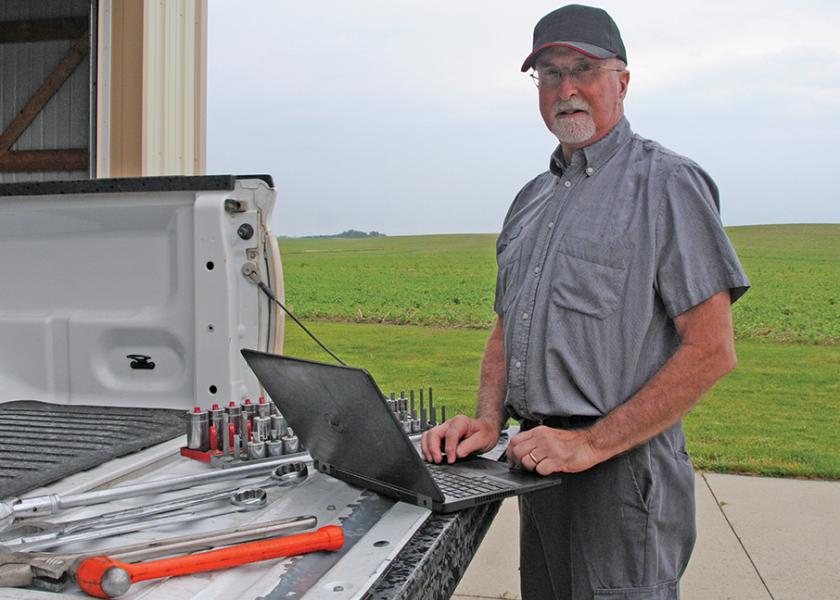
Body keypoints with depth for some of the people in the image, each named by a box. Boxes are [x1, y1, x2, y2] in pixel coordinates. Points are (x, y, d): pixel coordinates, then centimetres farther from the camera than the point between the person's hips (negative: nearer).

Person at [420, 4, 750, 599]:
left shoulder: (666, 182, -8)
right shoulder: (532, 200, 14)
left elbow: (712, 350, -15)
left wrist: (591, 444, -18)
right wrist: (489, 421, 0)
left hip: (623, 470, -7)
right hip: (538, 462, 7)